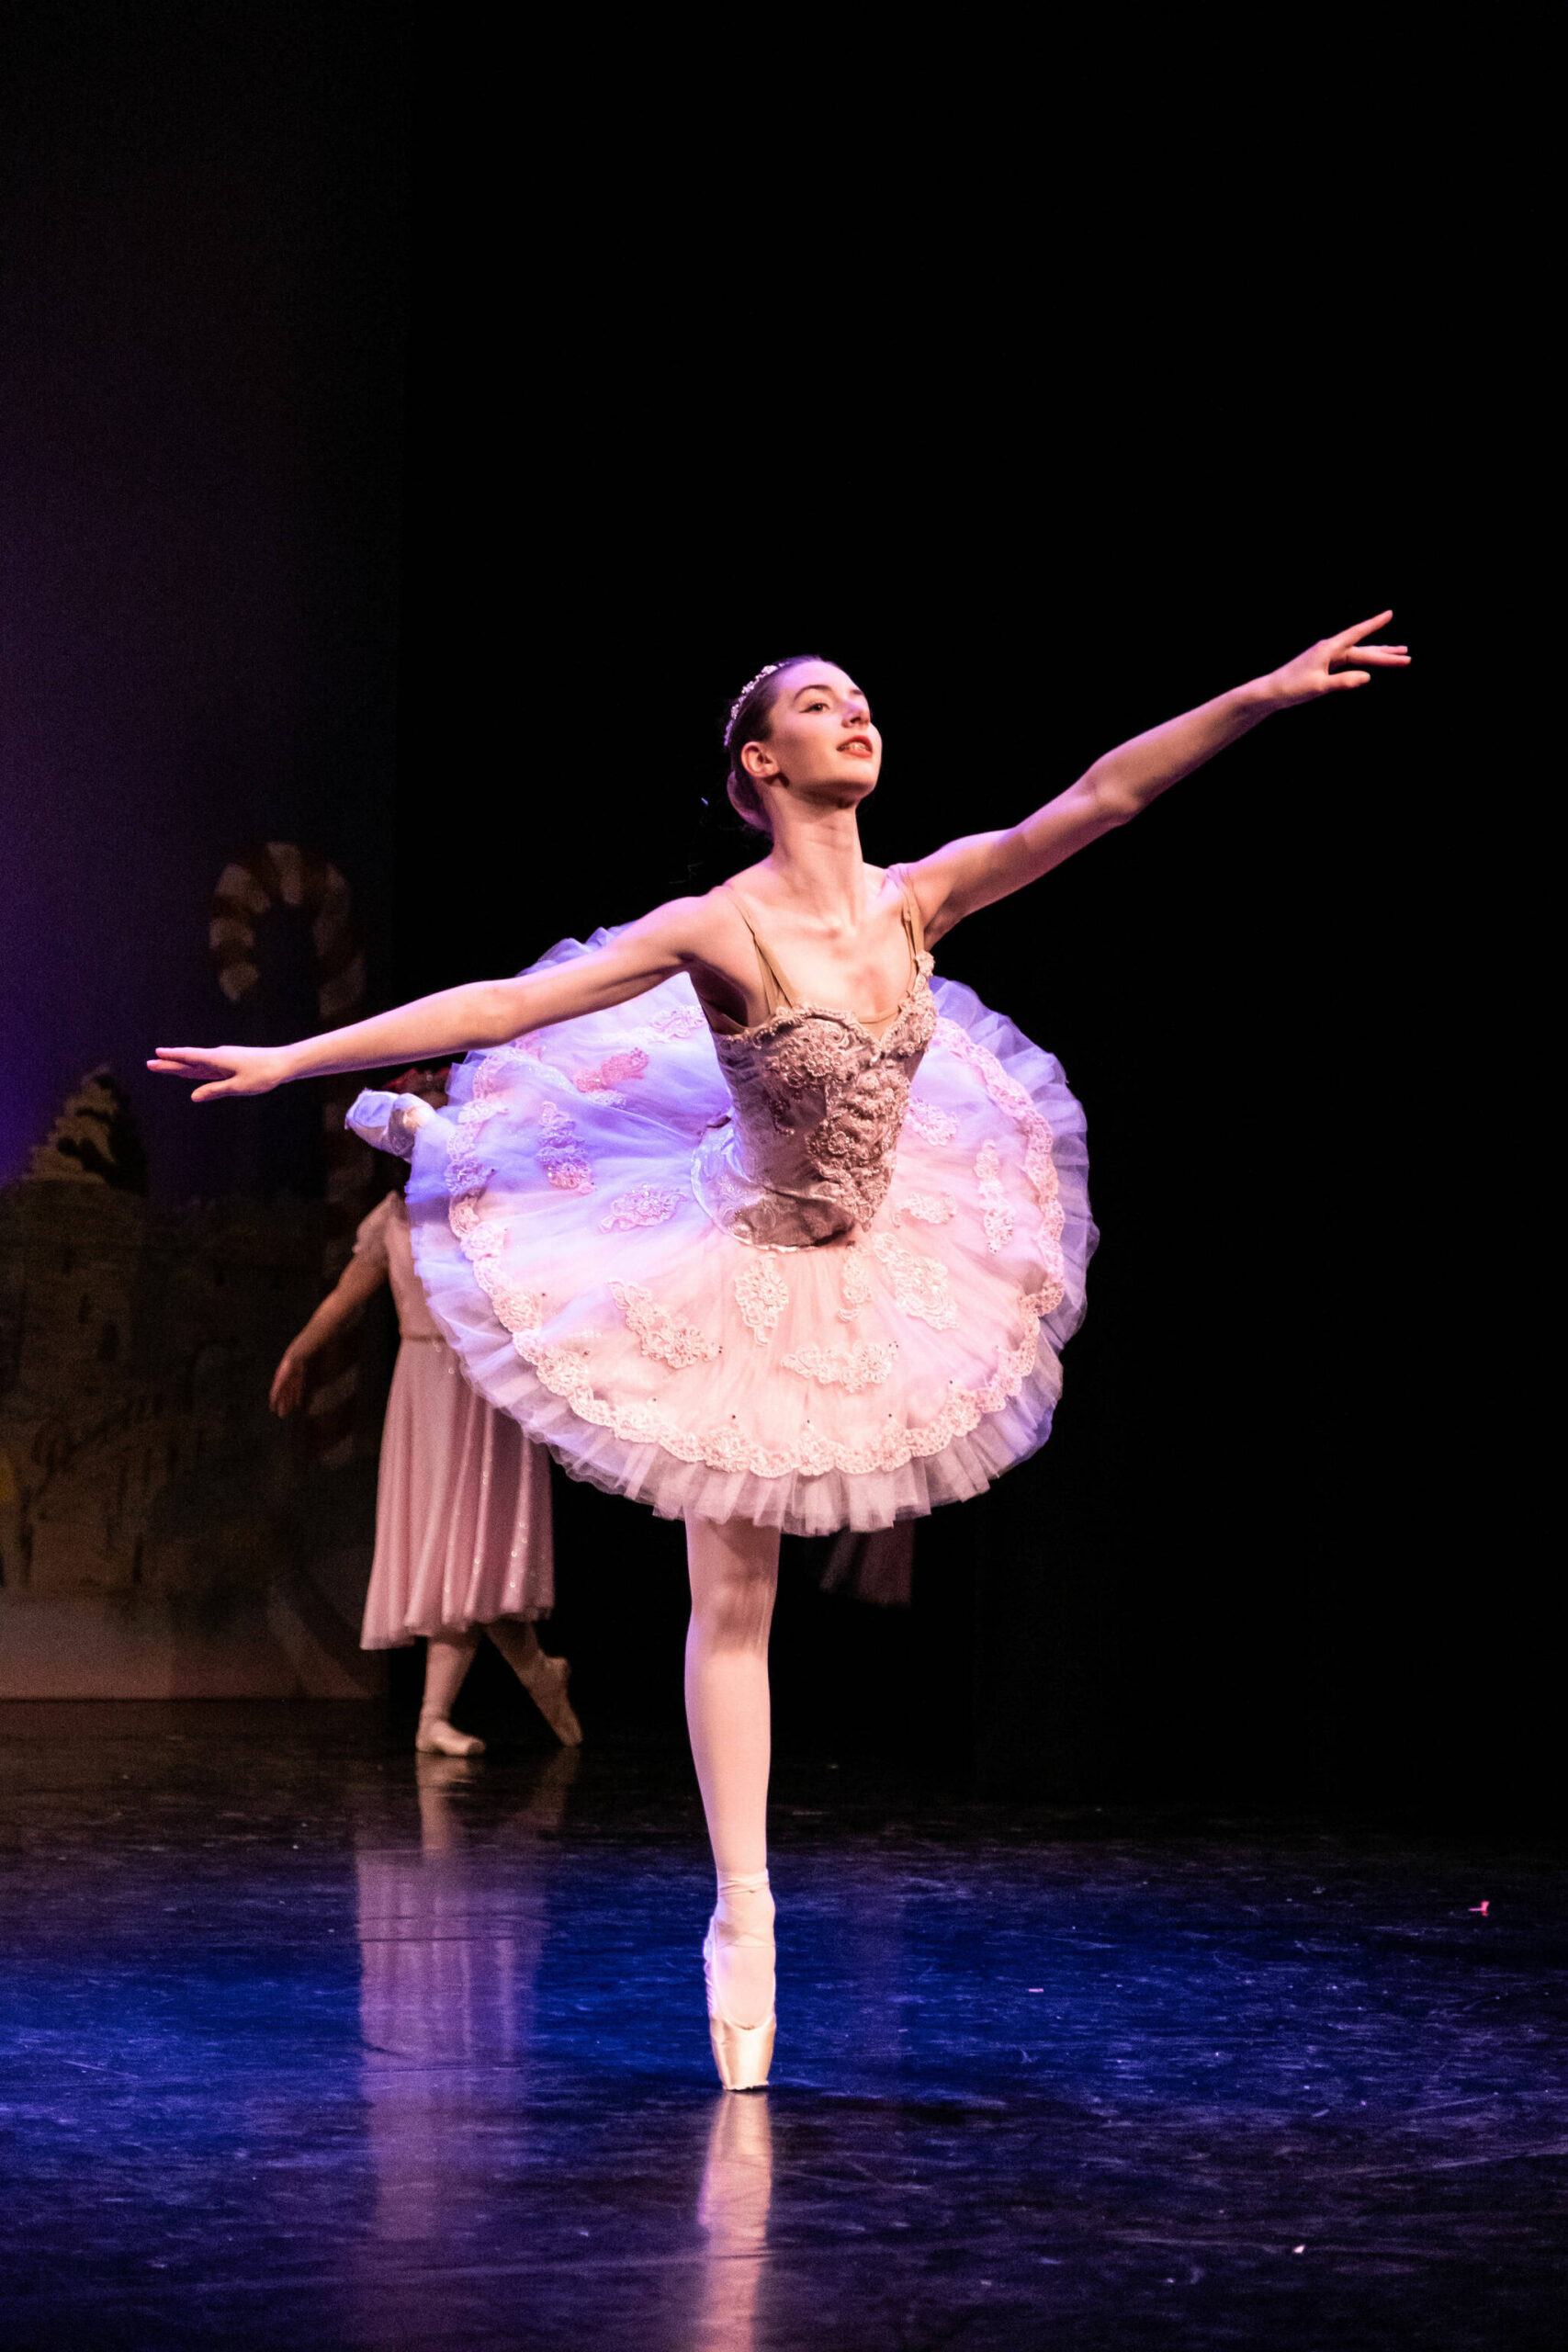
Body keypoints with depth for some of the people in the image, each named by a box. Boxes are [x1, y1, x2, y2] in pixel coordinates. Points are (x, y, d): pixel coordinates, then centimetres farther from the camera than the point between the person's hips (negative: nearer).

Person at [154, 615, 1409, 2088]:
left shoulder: (916, 901, -12)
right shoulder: (718, 930, -25)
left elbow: (1098, 799, -16)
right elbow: (497, 1005, -26)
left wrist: (1263, 696, -24)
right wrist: (287, 1060, -30)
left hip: (863, 1266, 5)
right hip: (747, 1275, -5)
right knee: (734, 1605, 0)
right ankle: (743, 1915, 8)